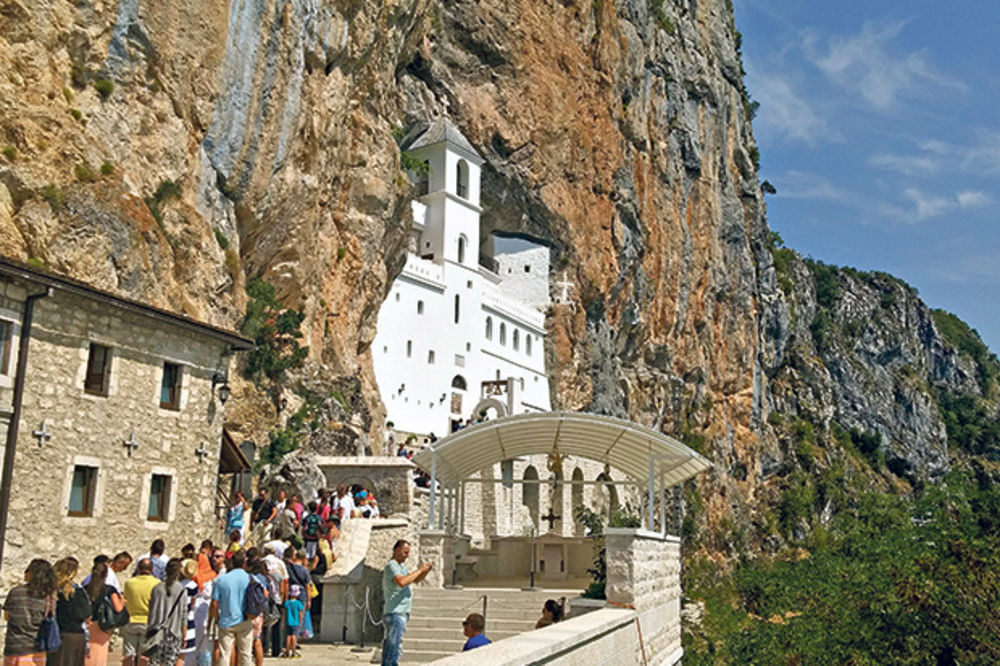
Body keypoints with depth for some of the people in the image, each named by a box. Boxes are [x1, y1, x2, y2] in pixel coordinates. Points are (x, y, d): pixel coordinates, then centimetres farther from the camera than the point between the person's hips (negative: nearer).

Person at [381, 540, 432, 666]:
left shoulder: (401, 566, 19)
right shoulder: (391, 566, -12)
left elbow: (416, 580, 24)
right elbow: (402, 582, -29)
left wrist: (427, 570, 6)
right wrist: (419, 570, -21)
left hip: (400, 613, 10)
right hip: (395, 613, -10)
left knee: (390, 644, 14)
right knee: (395, 646, -14)